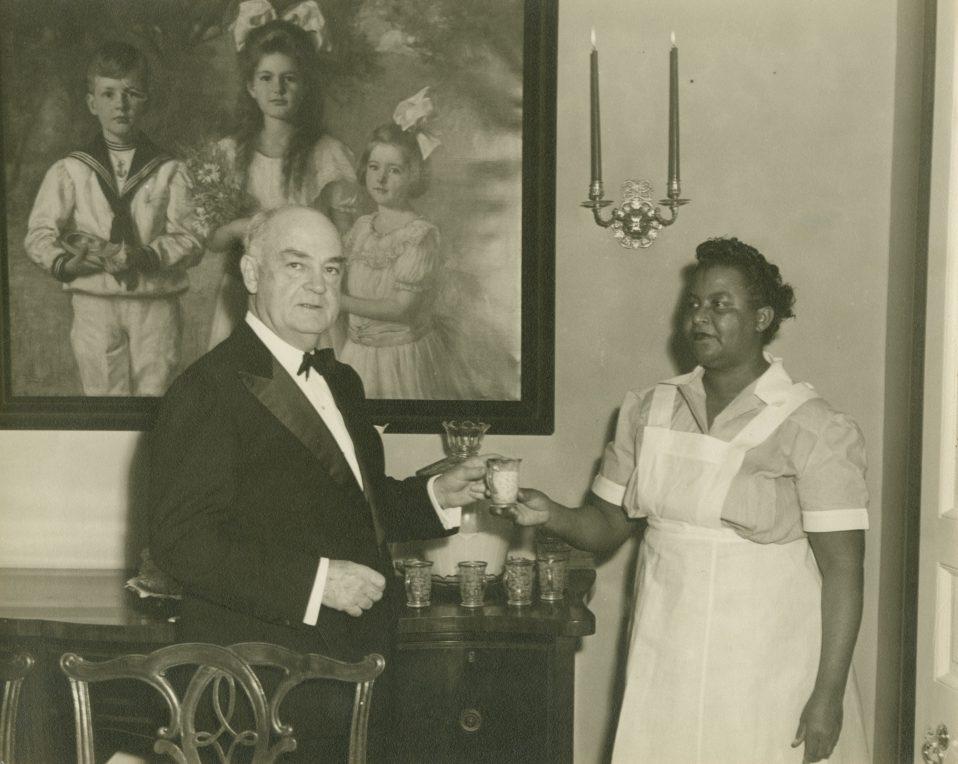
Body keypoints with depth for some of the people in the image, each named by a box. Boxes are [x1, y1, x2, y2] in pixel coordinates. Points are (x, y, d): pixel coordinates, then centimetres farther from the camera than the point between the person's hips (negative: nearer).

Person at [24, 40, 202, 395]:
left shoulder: (169, 171, 6)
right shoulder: (69, 170, 8)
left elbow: (189, 239, -2)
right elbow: (39, 235, 3)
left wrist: (145, 256, -19)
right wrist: (65, 263, -16)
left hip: (156, 304, 0)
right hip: (94, 302, 0)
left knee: (156, 392, 0)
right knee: (104, 393, 1)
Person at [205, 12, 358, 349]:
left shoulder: (330, 156, -3)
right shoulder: (227, 154, 5)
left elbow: (347, 243, 3)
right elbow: (209, 238, 6)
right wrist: (239, 227, -13)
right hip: (241, 296, 2)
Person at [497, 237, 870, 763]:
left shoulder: (813, 431, -9)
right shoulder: (650, 411, 6)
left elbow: (842, 570, -10)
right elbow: (608, 526, 10)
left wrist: (828, 694, -14)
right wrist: (550, 516, -11)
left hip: (766, 675, -4)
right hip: (665, 666, 4)